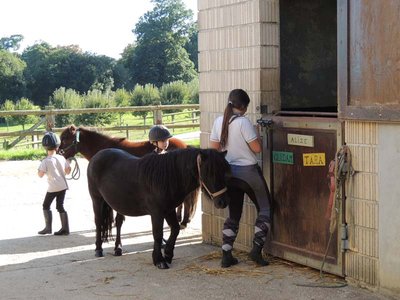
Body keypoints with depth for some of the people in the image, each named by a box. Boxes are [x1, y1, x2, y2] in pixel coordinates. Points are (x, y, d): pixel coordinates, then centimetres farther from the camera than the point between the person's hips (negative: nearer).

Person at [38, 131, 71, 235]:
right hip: (63, 186, 5)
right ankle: (65, 228, 8)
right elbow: (68, 171, 8)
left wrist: (40, 168, 6)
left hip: (53, 188, -5)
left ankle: (48, 228, 5)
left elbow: (40, 174, -13)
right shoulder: (62, 158, 1)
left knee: (46, 205, 10)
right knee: (60, 206, 10)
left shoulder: (46, 161, -12)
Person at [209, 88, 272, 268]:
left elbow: (213, 149, 5)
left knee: (233, 214, 15)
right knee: (265, 209, 11)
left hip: (228, 172, 6)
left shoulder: (218, 122, -1)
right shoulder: (243, 122, -18)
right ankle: (256, 249, 2)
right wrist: (256, 134, 2)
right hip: (248, 172, -6)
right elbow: (257, 148, -17)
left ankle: (226, 255, 9)